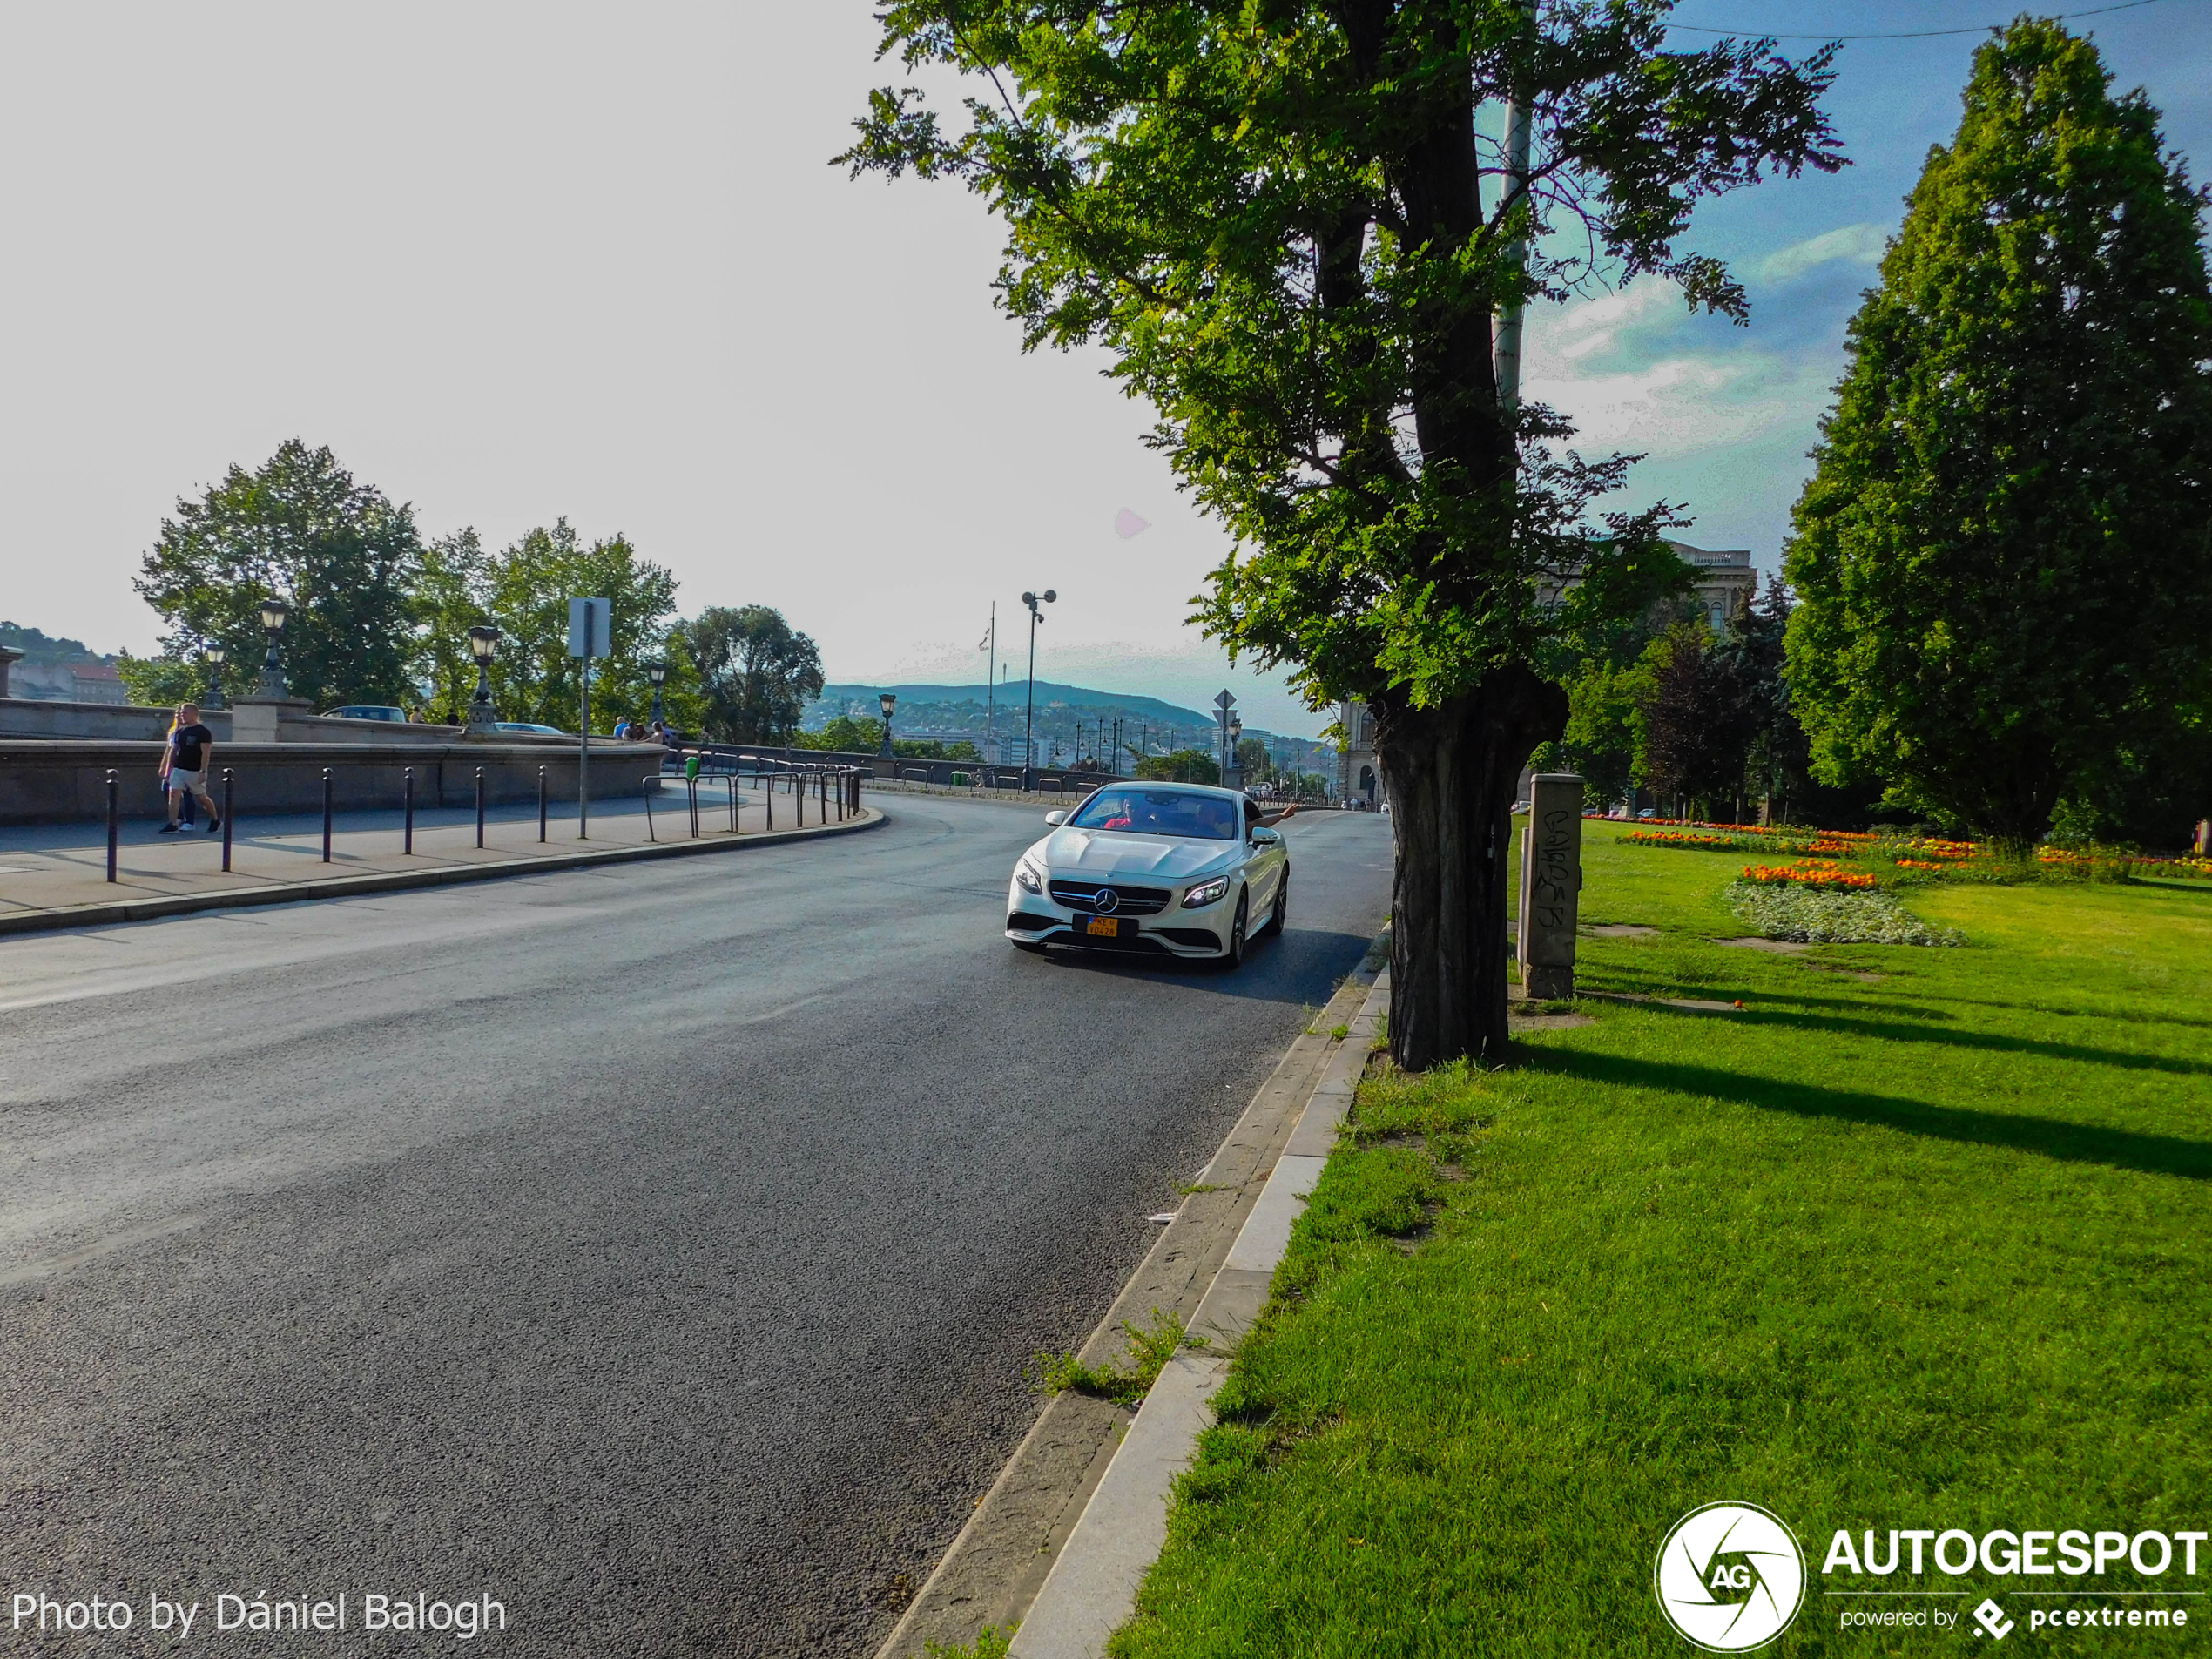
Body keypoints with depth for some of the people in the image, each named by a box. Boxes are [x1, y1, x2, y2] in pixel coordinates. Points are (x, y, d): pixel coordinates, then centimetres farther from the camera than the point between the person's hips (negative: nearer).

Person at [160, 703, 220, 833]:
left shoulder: (203, 732, -8)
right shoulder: (179, 731, 11)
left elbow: (205, 753, -13)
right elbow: (172, 751, 15)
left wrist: (203, 771, -19)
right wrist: (168, 770, 12)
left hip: (195, 771, -6)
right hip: (177, 769, 6)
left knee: (202, 797, 5)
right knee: (174, 794, -6)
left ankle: (216, 821, 23)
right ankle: (172, 825, -6)